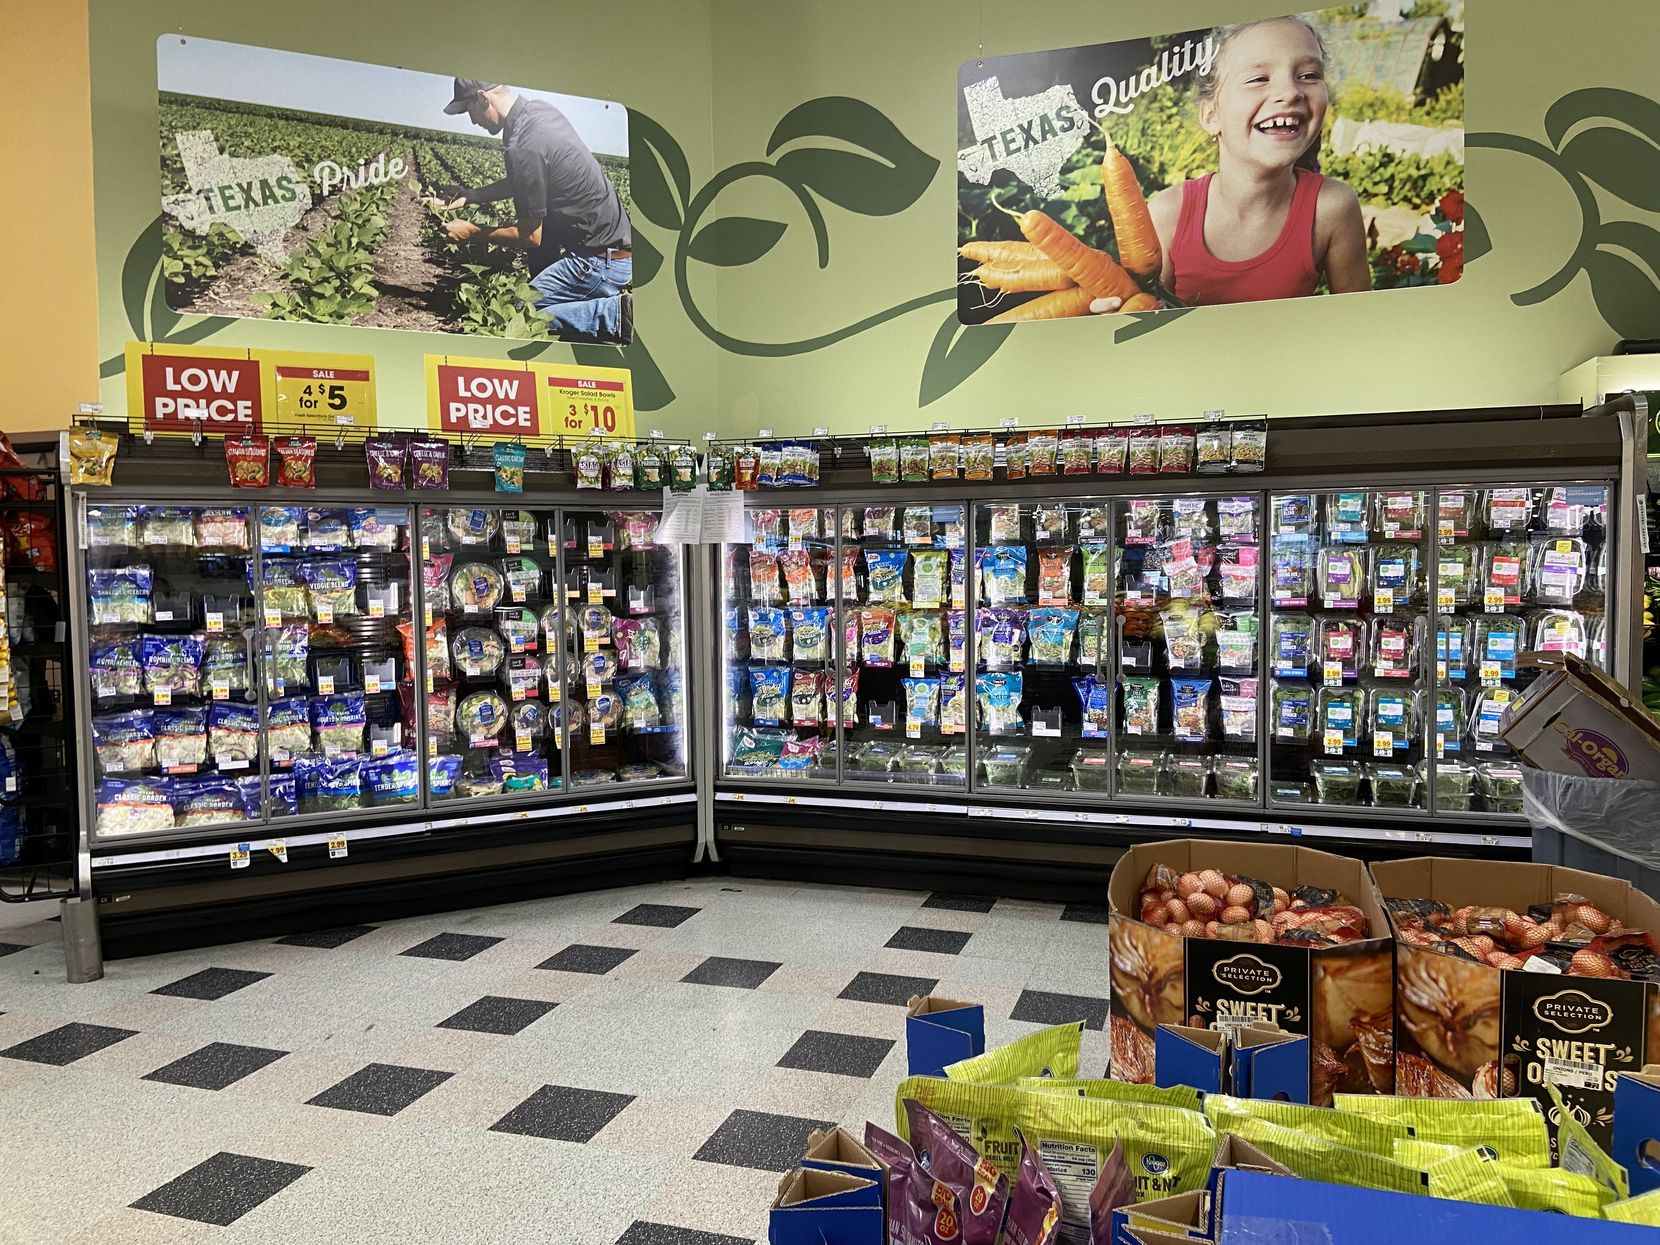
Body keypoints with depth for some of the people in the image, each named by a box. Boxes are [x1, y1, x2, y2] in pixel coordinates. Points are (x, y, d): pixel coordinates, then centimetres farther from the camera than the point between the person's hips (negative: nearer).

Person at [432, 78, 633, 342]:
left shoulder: (523, 146, -21)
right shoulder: (540, 109, 7)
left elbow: (531, 237, -13)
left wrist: (472, 232, 0)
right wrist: (468, 195, 17)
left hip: (603, 261, -9)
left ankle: (620, 312, -9)